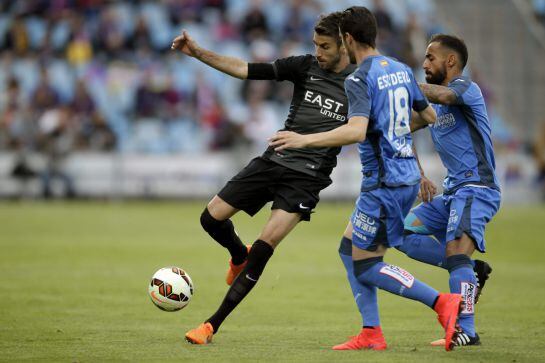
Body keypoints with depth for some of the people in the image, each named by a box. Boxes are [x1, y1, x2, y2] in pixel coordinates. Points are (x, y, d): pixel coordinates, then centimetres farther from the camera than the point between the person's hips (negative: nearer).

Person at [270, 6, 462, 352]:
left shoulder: (360, 79, -15)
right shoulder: (402, 70, 10)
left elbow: (356, 131, -30)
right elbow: (430, 116, 21)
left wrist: (304, 140, -29)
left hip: (384, 184, -9)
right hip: (408, 177, 9)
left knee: (365, 267, -2)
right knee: (350, 249, 17)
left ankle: (442, 302, -10)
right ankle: (371, 334, 14)